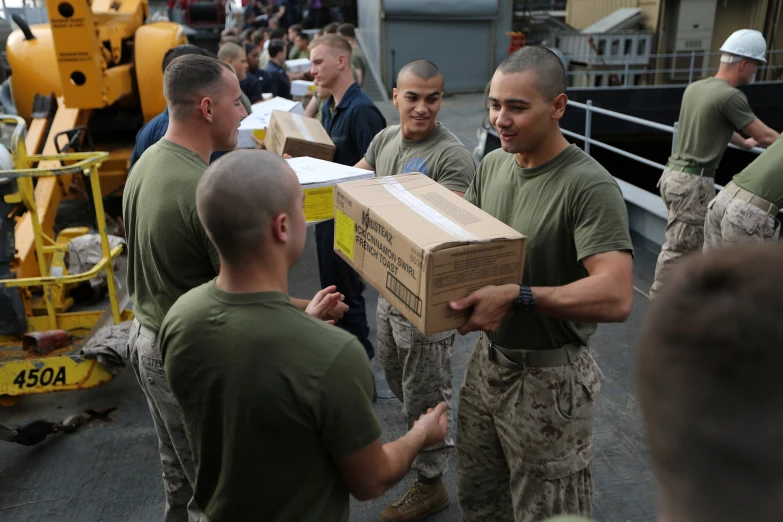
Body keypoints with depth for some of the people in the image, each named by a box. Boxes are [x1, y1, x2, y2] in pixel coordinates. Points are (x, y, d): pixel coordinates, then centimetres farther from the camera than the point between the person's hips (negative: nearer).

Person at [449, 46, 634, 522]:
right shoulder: (493, 164, 0)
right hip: (489, 357, 7)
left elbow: (616, 298, -32)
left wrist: (518, 297, -40)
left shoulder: (590, 186, -23)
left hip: (549, 376, -6)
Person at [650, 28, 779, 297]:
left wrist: (744, 142, 42)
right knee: (679, 247, 0)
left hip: (675, 174, 9)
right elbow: (766, 137, -7)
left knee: (695, 243, 18)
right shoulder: (731, 96, -15)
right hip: (693, 182, -9)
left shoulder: (695, 87, 11)